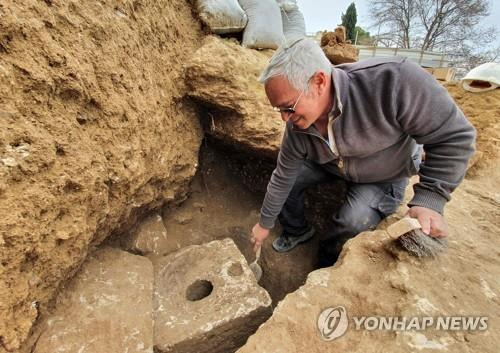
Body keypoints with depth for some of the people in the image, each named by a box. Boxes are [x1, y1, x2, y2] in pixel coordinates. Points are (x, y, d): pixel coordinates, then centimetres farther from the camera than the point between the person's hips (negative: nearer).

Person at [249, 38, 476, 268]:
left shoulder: (392, 80, -38)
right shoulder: (297, 126, -24)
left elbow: (454, 136, -26)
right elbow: (283, 178, -12)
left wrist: (429, 200, -32)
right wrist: (265, 224, -2)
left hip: (386, 174, -3)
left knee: (353, 222, -27)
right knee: (287, 181, -7)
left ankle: (329, 262, 7)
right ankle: (297, 231, 22)